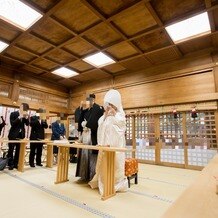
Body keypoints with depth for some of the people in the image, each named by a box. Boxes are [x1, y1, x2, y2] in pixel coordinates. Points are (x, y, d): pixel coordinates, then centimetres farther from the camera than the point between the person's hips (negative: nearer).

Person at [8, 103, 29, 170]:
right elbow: (12, 123, -14)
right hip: (13, 135, -4)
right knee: (11, 150, 3)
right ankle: (10, 164, 13)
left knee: (18, 150, 7)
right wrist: (19, 117, -21)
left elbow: (27, 124, 1)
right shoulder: (13, 114, -4)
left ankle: (15, 164, 16)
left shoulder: (25, 116, 8)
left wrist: (26, 117, -12)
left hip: (21, 135, 4)